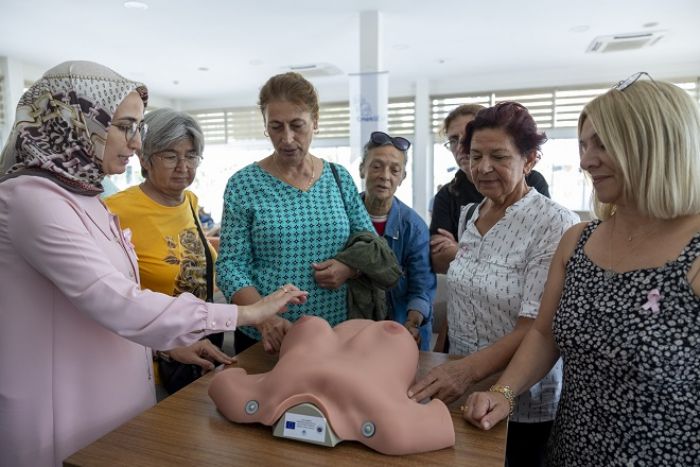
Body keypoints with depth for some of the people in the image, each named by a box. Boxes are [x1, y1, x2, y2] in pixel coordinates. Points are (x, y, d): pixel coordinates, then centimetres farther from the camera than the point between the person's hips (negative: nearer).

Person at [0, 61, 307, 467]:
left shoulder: (81, 196, 9)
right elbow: (119, 305, -29)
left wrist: (173, 344, 7)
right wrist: (246, 313, -26)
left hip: (106, 397, 9)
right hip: (66, 414, -8)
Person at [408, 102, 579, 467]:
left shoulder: (555, 224, -17)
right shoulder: (468, 216, 2)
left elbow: (535, 330, -23)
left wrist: (466, 370, -36)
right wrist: (442, 368, 7)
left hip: (522, 406, -5)